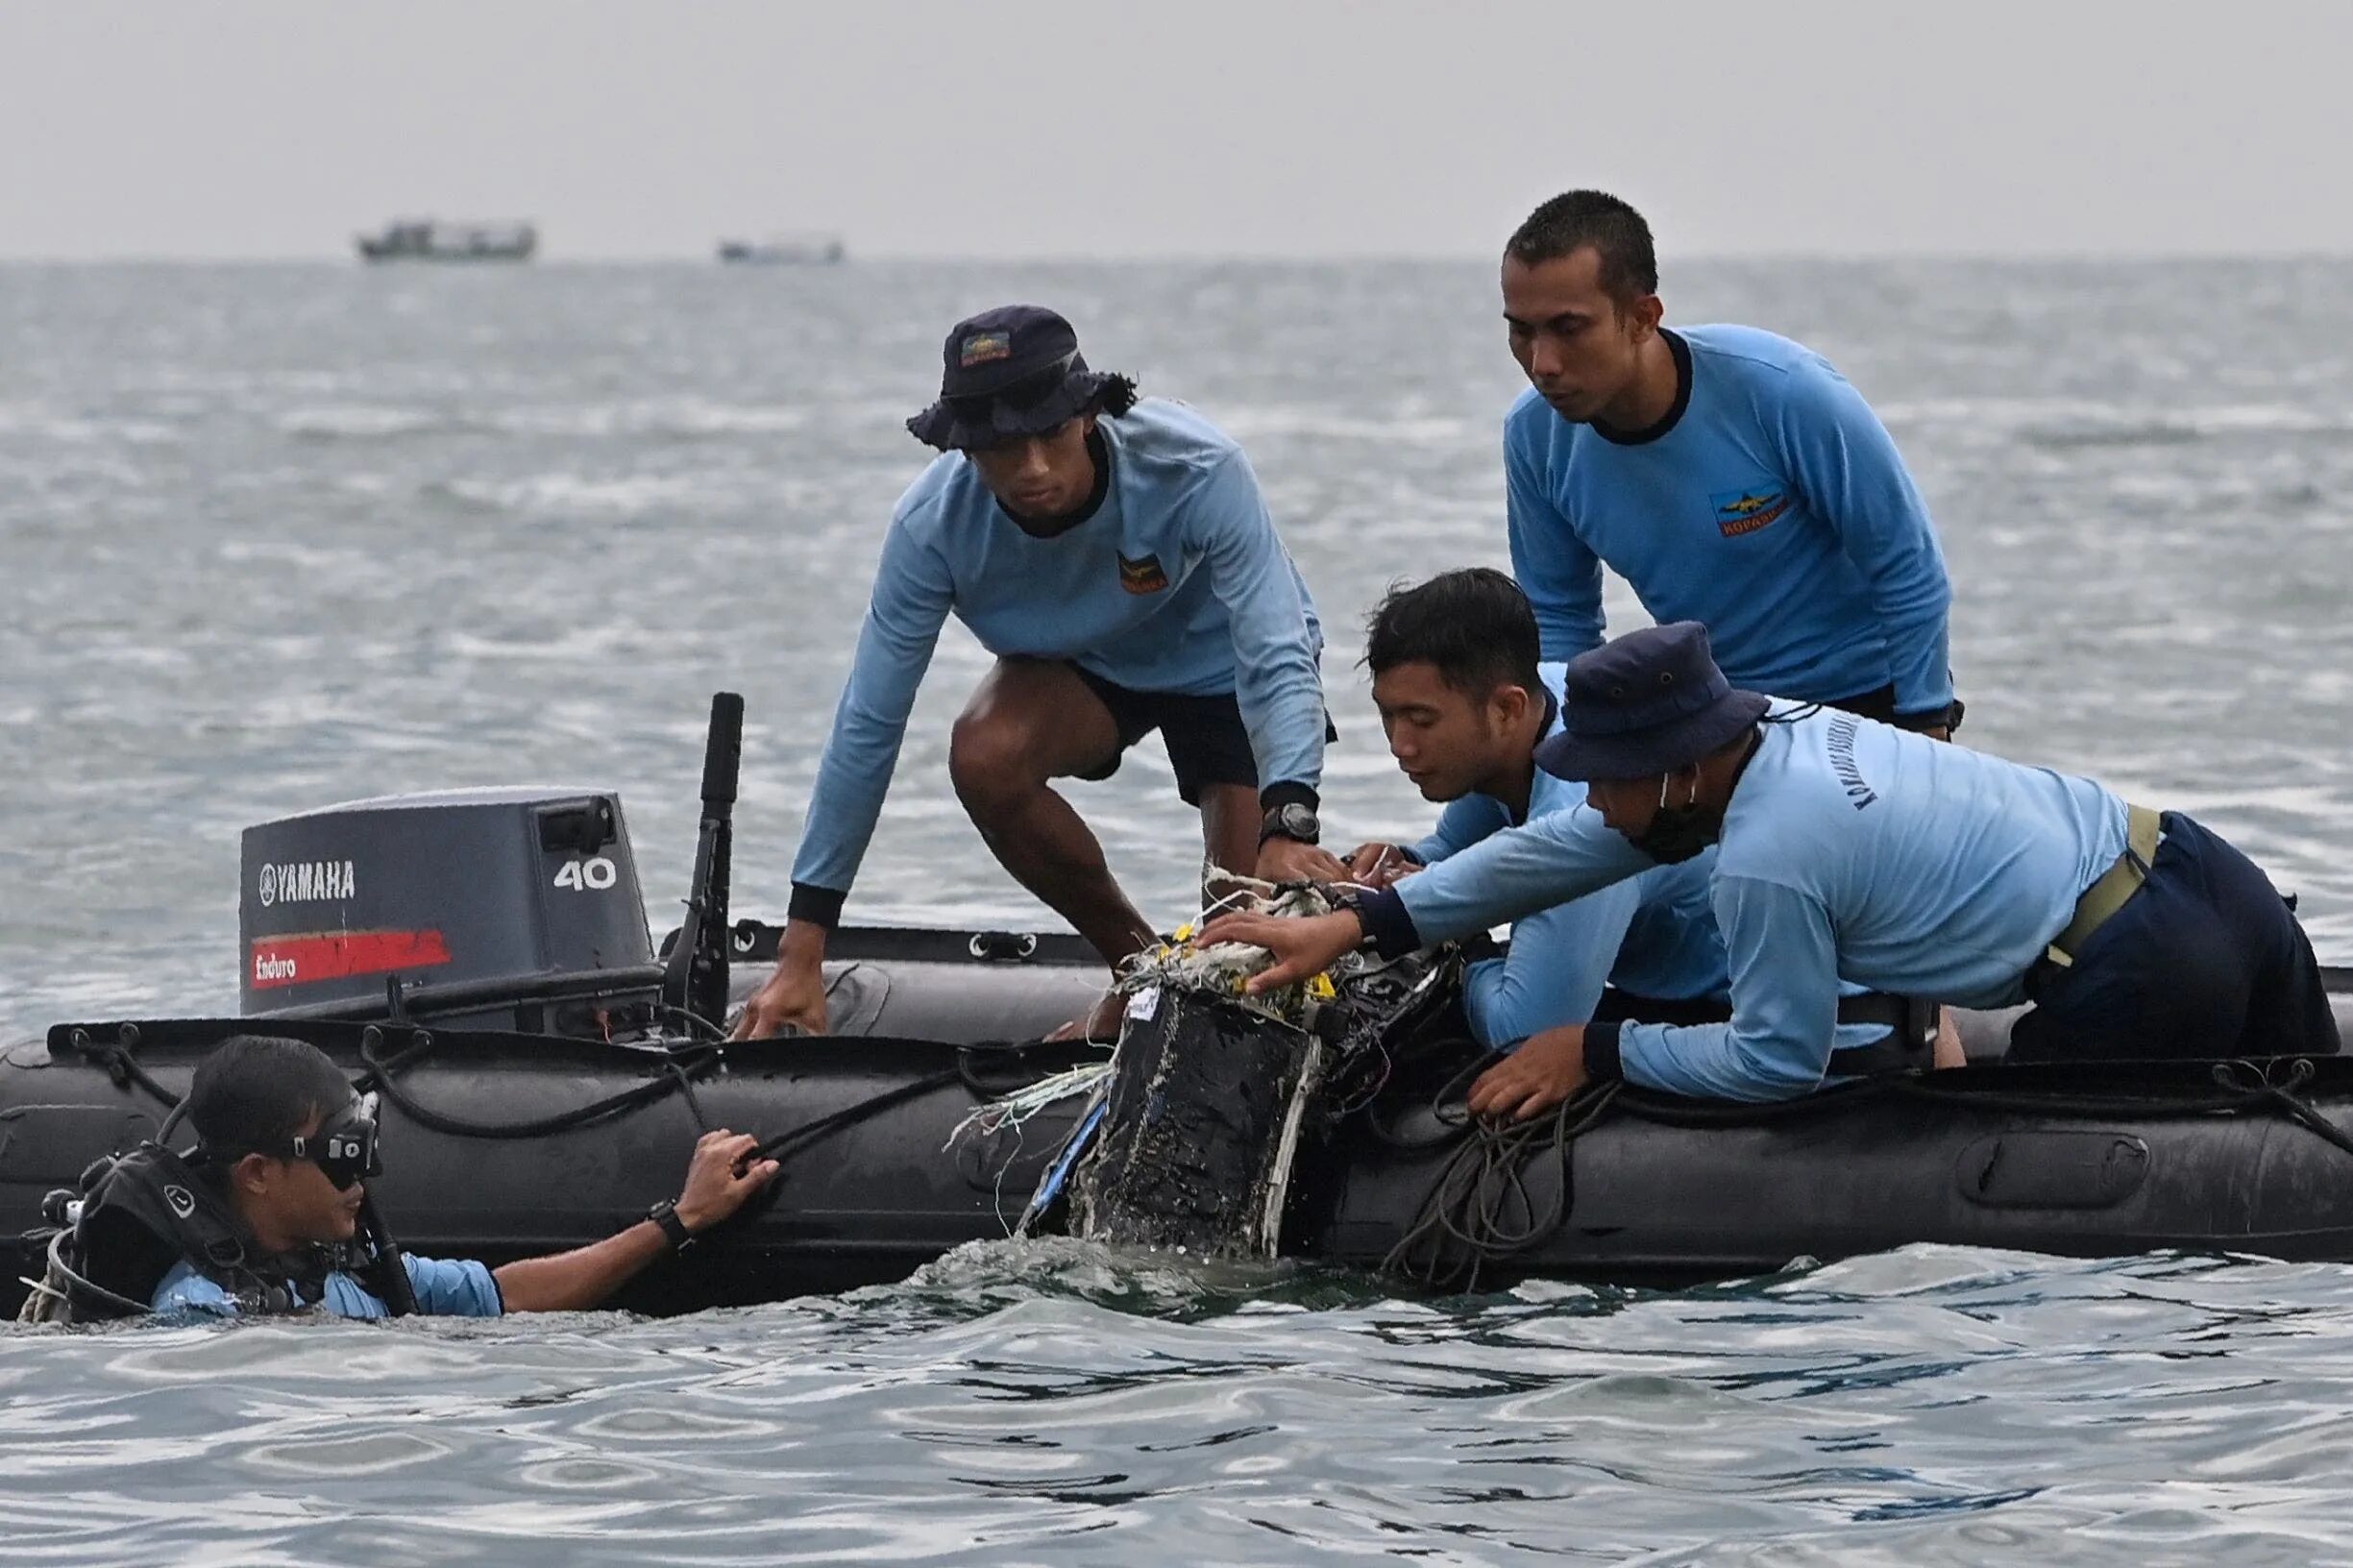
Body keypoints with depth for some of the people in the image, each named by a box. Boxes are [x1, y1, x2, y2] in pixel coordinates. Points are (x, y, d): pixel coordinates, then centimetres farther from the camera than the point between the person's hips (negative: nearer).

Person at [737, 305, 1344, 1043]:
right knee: (985, 754, -31)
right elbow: (867, 728, -25)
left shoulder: (1198, 471, -36)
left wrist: (1289, 827, -59)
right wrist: (800, 955, -25)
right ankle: (1136, 961, -6)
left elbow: (1277, 660, -40)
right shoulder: (933, 524, -29)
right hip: (1076, 667, 2)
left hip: (1218, 661, -2)